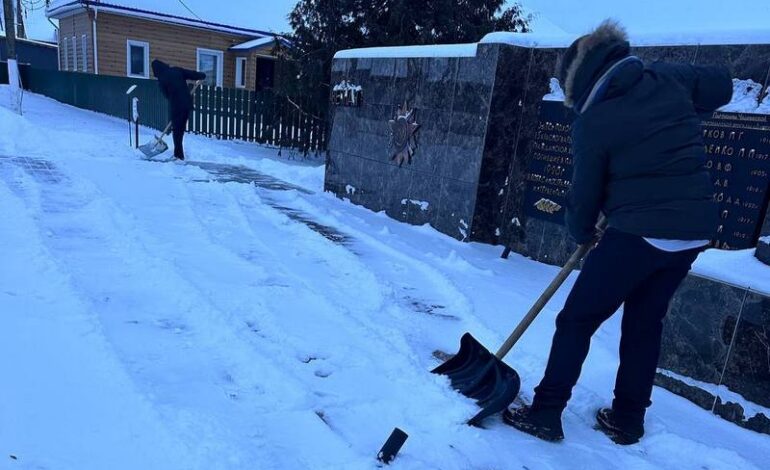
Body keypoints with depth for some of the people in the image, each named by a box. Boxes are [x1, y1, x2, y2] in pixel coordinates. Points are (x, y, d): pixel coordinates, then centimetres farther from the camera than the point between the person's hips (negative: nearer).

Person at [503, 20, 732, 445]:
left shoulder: (593, 122, -10)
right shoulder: (668, 78, 5)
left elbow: (585, 192, -3)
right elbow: (722, 85, 23)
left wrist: (581, 233, 15)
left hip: (639, 233, -7)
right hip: (695, 230, 7)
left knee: (576, 320, 5)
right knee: (645, 323, 19)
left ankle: (545, 414, 11)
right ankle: (627, 420, 30)